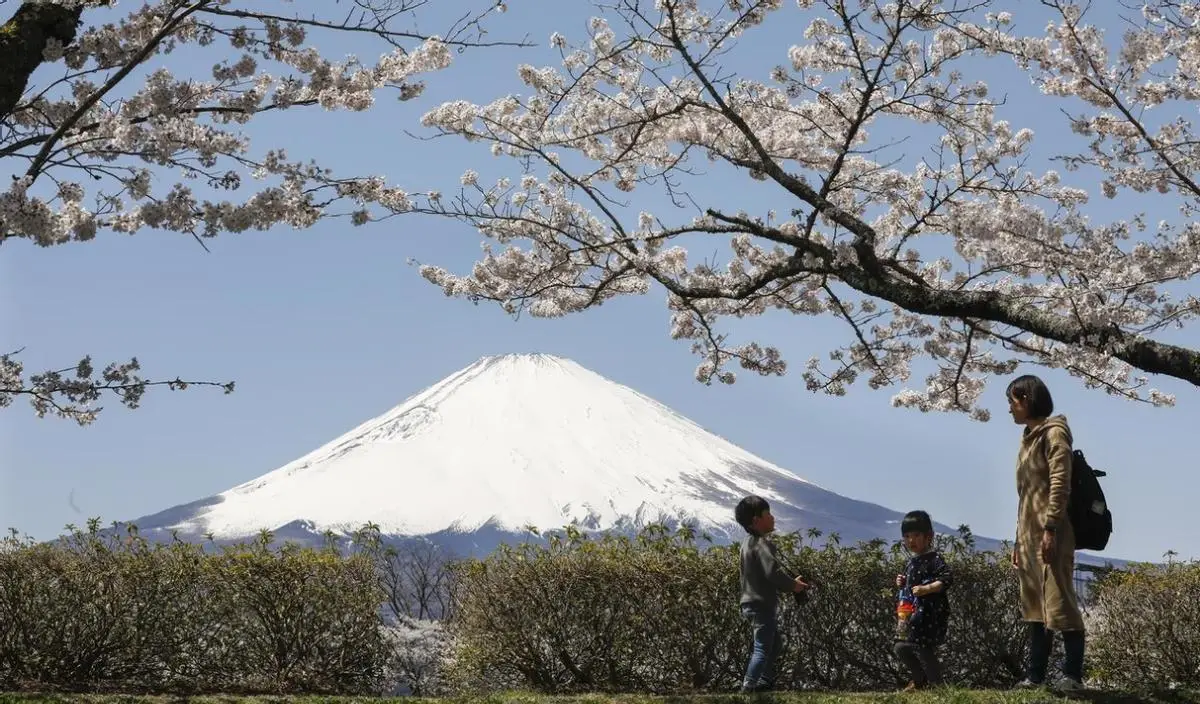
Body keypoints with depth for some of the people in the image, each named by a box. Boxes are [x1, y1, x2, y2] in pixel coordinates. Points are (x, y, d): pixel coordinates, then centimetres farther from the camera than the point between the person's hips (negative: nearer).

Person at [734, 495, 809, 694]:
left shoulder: (747, 542, 13)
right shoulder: (762, 544, -19)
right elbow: (773, 571, -30)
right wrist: (793, 584, -11)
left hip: (752, 602, 10)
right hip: (763, 605, -10)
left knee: (773, 645, 22)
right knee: (763, 648, -7)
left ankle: (766, 684, 29)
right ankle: (748, 688, -11)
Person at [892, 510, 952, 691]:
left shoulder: (934, 559, -12)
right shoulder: (912, 561, 14)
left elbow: (945, 579, -22)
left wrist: (926, 589, -30)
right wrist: (903, 583, 8)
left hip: (930, 613, -9)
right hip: (912, 612, 9)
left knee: (923, 649, -9)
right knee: (901, 648, 12)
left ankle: (936, 683, 7)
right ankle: (920, 680, 30)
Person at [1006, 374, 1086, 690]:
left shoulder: (1053, 433, -6)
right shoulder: (1029, 438, 20)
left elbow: (1060, 484, -17)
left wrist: (1049, 528, -24)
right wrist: (1019, 538, 18)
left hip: (1050, 533, -10)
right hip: (1029, 534, 10)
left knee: (1059, 601, -10)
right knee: (1035, 606, 9)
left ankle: (1073, 675, -7)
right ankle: (1035, 675, 11)